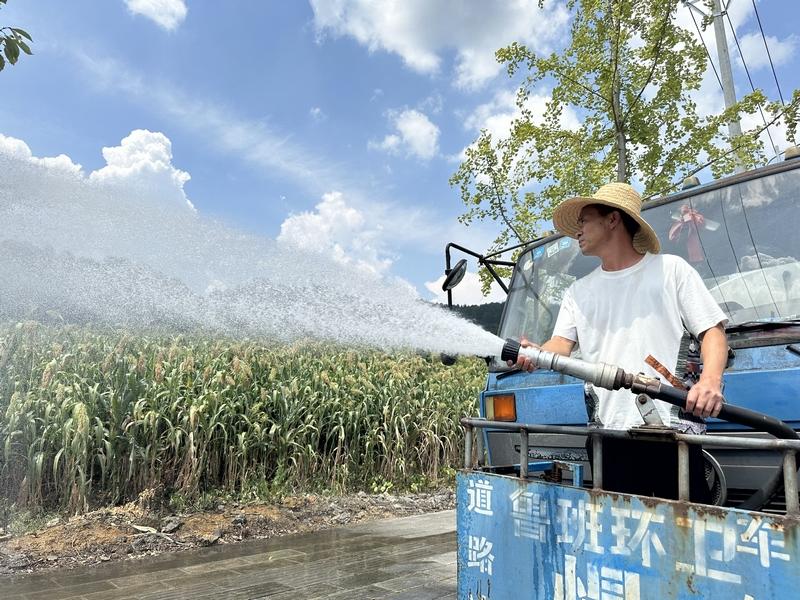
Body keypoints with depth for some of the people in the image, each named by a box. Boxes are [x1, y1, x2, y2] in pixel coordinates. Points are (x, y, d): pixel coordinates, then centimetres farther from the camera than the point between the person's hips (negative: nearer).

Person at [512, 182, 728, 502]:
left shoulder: (671, 268, 8)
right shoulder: (579, 291, 19)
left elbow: (713, 331, 3)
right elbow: (561, 343, 6)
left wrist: (711, 380, -17)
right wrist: (535, 353, -18)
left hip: (675, 427, -3)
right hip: (612, 433, 3)